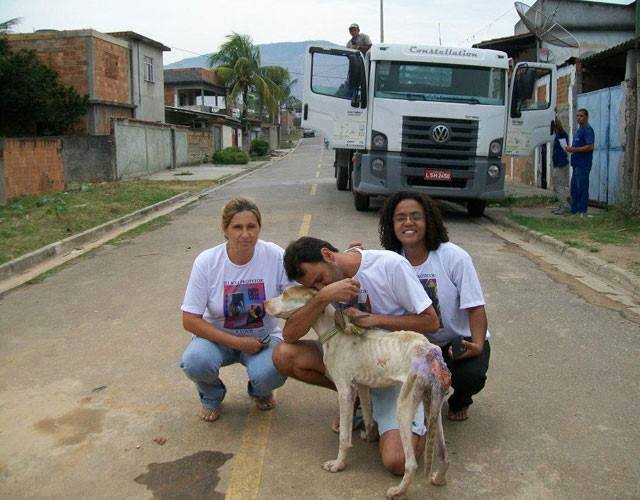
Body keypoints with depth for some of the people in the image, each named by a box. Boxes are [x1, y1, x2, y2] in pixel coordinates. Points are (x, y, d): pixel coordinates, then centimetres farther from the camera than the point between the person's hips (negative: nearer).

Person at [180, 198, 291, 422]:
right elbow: (190, 320, -14)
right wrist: (237, 343, -22)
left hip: (263, 336, 0)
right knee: (195, 361, -31)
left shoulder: (275, 256, -18)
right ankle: (212, 397, 6)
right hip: (218, 336, 0)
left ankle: (260, 392, 10)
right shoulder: (206, 261, -17)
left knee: (269, 374, -31)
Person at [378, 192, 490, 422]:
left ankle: (460, 400, 11)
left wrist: (477, 345, -34)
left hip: (462, 341, -2)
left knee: (470, 375, -32)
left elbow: (475, 308, -17)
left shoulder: (454, 257, -18)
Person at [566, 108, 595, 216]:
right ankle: (574, 210, 21)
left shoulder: (588, 130, -11)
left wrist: (574, 149, -19)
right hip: (577, 164, 10)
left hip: (583, 165, -10)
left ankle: (582, 211, -3)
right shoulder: (579, 130, 19)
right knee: (574, 188, 13)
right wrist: (571, 149, 10)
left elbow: (590, 147, -20)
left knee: (582, 188, -7)